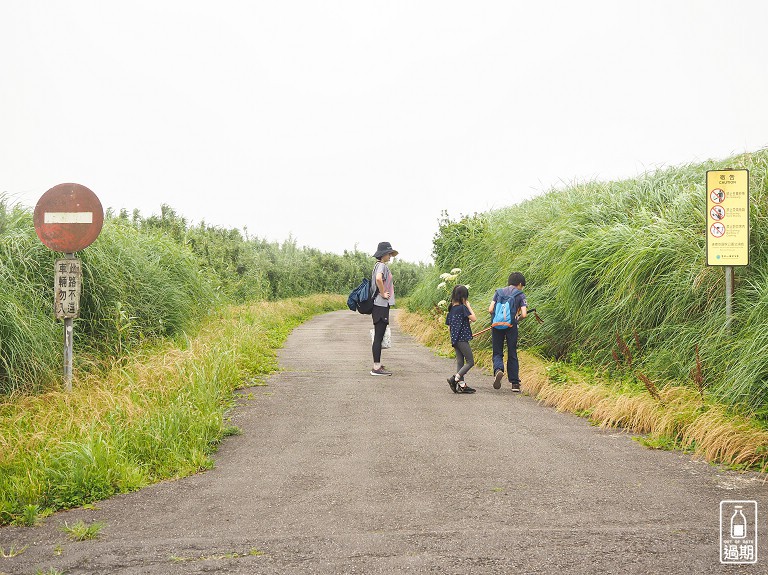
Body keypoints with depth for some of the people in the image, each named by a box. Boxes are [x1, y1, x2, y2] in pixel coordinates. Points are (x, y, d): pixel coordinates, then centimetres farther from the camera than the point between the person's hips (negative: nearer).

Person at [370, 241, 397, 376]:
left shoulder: (379, 266, 17)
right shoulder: (382, 266, -13)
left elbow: (376, 280, 29)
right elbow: (378, 279, -33)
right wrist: (383, 294, -21)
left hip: (380, 305, 10)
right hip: (381, 305, -10)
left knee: (379, 337, 13)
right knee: (379, 336, -8)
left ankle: (377, 365, 19)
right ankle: (377, 367, -6)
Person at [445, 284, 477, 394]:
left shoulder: (451, 309, 9)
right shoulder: (462, 308, -14)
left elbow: (449, 324, 14)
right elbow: (474, 318, -11)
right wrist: (469, 306, -4)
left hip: (454, 339, 8)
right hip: (462, 338, -8)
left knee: (460, 362, 9)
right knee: (470, 362, -2)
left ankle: (462, 385, 9)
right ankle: (454, 379, -13)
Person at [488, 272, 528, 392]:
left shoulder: (498, 292, 10)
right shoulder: (520, 295, 4)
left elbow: (490, 310, 0)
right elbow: (524, 314, -6)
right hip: (511, 326, -1)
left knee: (497, 352, 8)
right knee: (512, 354, 9)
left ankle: (498, 370, -24)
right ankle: (515, 383, 11)